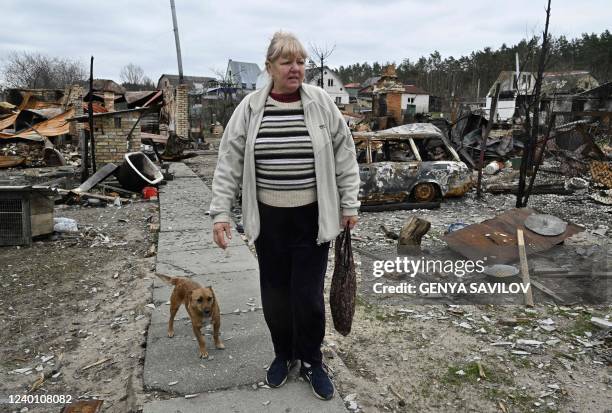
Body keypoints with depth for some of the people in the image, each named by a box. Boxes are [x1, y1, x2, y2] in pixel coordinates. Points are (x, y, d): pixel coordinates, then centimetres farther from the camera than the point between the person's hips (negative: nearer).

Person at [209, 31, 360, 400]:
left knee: (308, 295, 5)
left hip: (312, 218, -1)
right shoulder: (250, 108, -1)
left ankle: (311, 361, 29)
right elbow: (230, 163, 0)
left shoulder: (322, 104, -3)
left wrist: (349, 205, 1)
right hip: (269, 219, 2)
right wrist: (221, 212, -5)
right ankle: (284, 354, 37)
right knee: (275, 293, 13)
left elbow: (345, 156, 1)